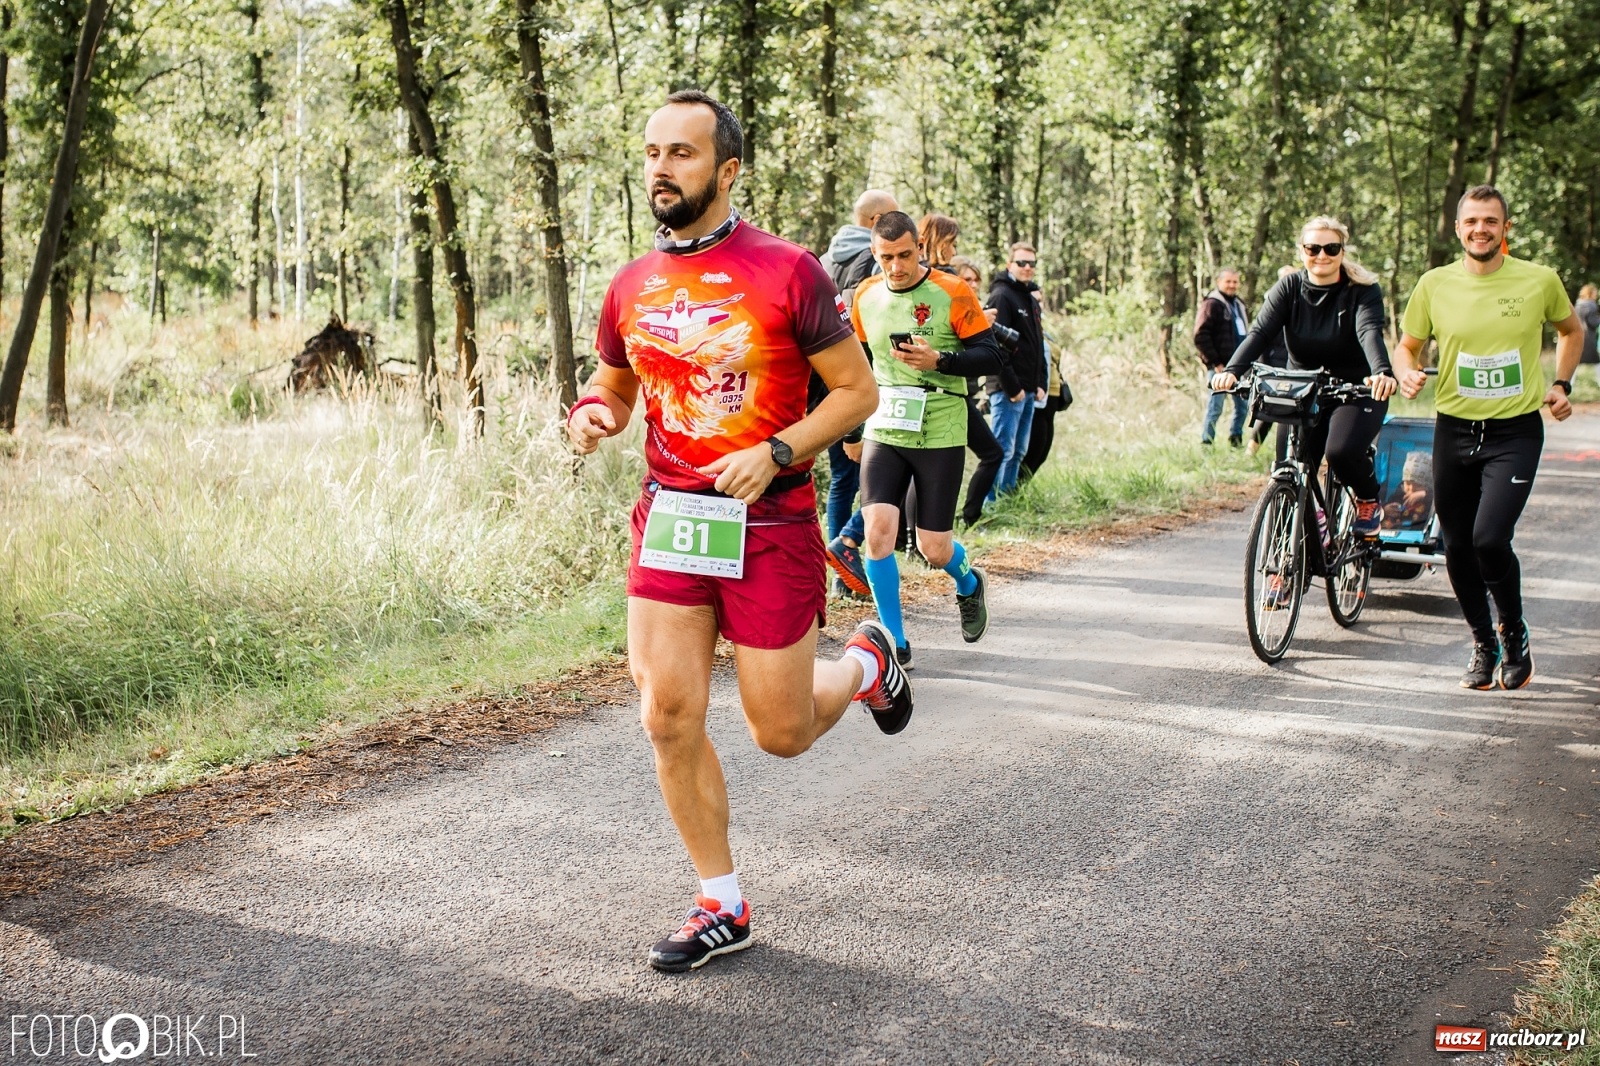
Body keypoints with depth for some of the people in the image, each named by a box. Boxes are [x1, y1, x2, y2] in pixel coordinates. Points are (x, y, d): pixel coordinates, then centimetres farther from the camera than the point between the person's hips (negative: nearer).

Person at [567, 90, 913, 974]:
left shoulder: (786, 273, -10)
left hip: (768, 526, -4)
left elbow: (857, 390, -6)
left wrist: (775, 454, -20)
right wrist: (592, 414, -3)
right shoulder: (632, 287, 5)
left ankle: (867, 662, 39)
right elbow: (615, 383, 21)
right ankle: (721, 906, 16)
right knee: (669, 720, -1)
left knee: (780, 732, 5)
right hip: (668, 520, 4)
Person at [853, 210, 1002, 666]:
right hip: (883, 432, 3)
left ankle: (969, 584, 40)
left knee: (933, 548, 2)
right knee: (878, 528, -14)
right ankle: (895, 641, -1)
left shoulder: (953, 293, -8)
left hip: (940, 436, -3)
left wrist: (938, 360, -23)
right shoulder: (866, 296, 6)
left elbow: (990, 357, -7)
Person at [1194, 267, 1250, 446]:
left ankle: (1236, 441, 18)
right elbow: (1200, 336, -14)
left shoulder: (1239, 304, 20)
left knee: (1243, 405, 8)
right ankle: (1206, 443, -2)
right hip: (1220, 366, -8)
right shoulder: (1212, 304, -6)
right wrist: (1215, 363, -16)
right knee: (1215, 407, -8)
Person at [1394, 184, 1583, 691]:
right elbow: (1407, 345, 9)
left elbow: (1572, 330, 16)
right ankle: (1483, 645, 29)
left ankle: (1515, 633, 9)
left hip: (1515, 431, -3)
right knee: (1457, 548, 8)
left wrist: (1561, 384, 4)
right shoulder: (1435, 284, -1)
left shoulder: (1540, 281, -3)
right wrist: (1406, 373, -12)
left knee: (1490, 538, -18)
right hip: (1454, 430, 3)